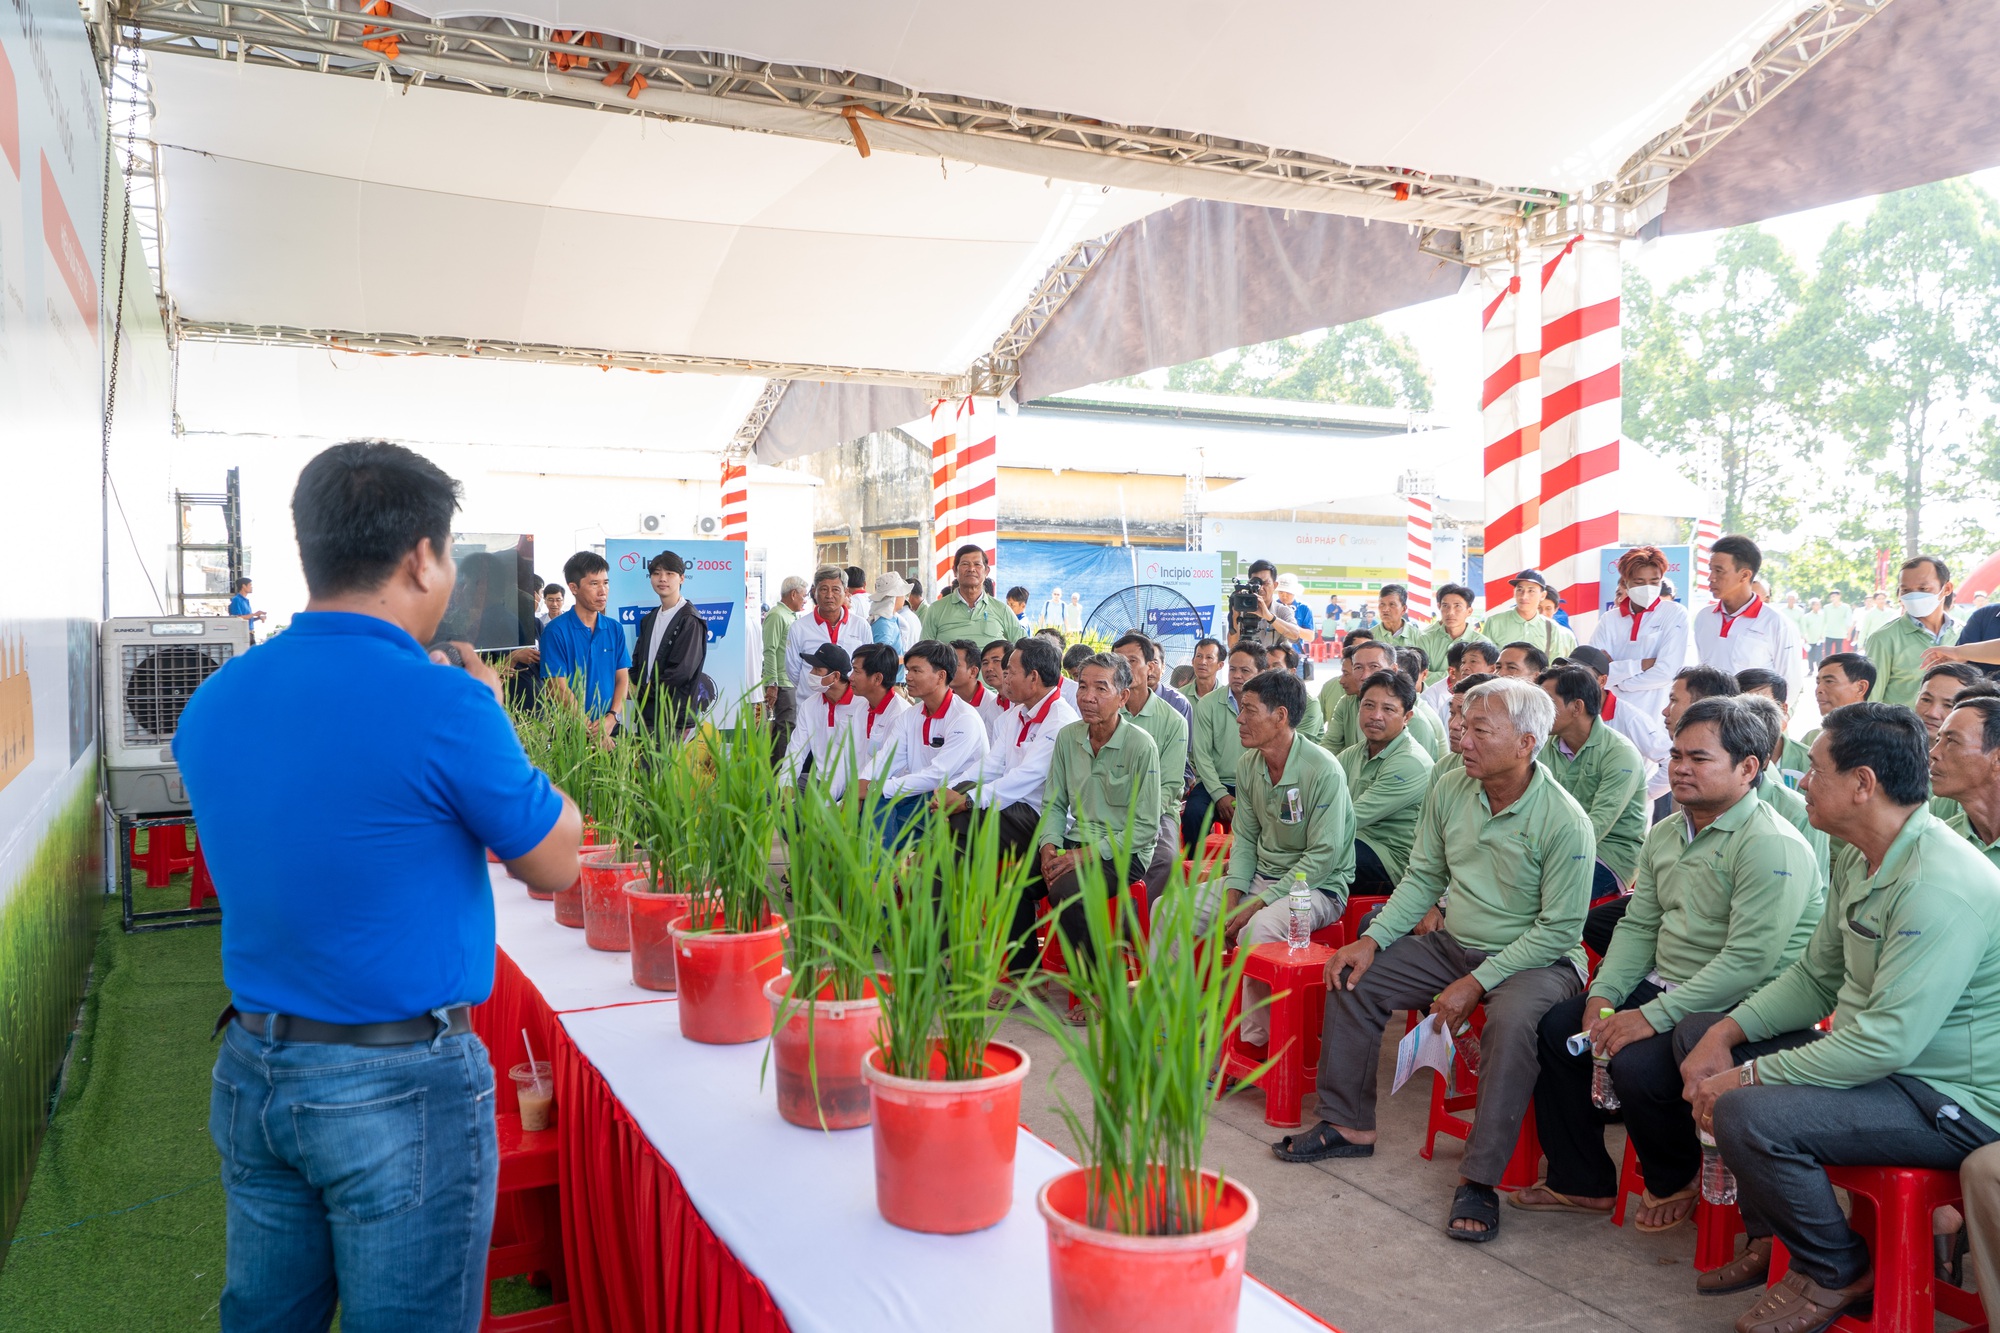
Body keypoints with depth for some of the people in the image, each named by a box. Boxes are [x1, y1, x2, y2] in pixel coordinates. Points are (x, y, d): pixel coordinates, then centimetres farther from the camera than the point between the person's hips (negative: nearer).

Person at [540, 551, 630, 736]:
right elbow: (559, 689, -10)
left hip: (612, 727, 4)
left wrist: (612, 717, -12)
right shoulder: (556, 631, -7)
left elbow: (623, 679, 5)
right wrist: (592, 732, -17)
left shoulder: (615, 629, 7)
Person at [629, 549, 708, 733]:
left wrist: (641, 692, -9)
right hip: (647, 712, 7)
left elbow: (681, 671, -17)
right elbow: (640, 661, 19)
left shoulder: (690, 620, -10)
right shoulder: (649, 619, 16)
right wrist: (634, 687, -3)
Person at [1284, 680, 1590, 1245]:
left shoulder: (1564, 821, -20)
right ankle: (1349, 1125, 10)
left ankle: (1480, 1178, -23)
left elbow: (1559, 928, -19)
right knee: (1354, 975, -3)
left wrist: (1477, 982, -23)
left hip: (1537, 957, -6)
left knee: (1512, 1020, -36)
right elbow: (1423, 877, 6)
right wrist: (1373, 938, -6)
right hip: (1454, 944, 7)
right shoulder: (1450, 790, -2)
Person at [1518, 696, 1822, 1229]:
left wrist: (1652, 1017, -25)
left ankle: (1676, 1183, 4)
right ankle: (1581, 1182, 13)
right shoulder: (1666, 834, 11)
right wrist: (1603, 996, -4)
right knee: (1557, 1029, -1)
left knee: (1637, 1064, -29)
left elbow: (1748, 961, -25)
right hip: (1662, 985, 9)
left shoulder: (1771, 845, -19)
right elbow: (1638, 926, 13)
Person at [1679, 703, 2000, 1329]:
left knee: (1748, 1116, -29)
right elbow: (1816, 975, 13)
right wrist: (1727, 1034, -2)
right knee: (1698, 1031, 8)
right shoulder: (1859, 859, 5)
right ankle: (1772, 1234, 16)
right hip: (1870, 1054, 10)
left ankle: (1836, 1273, 0)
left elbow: (1887, 1040, -30)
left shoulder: (1942, 886, -27)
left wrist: (1749, 1077, -23)